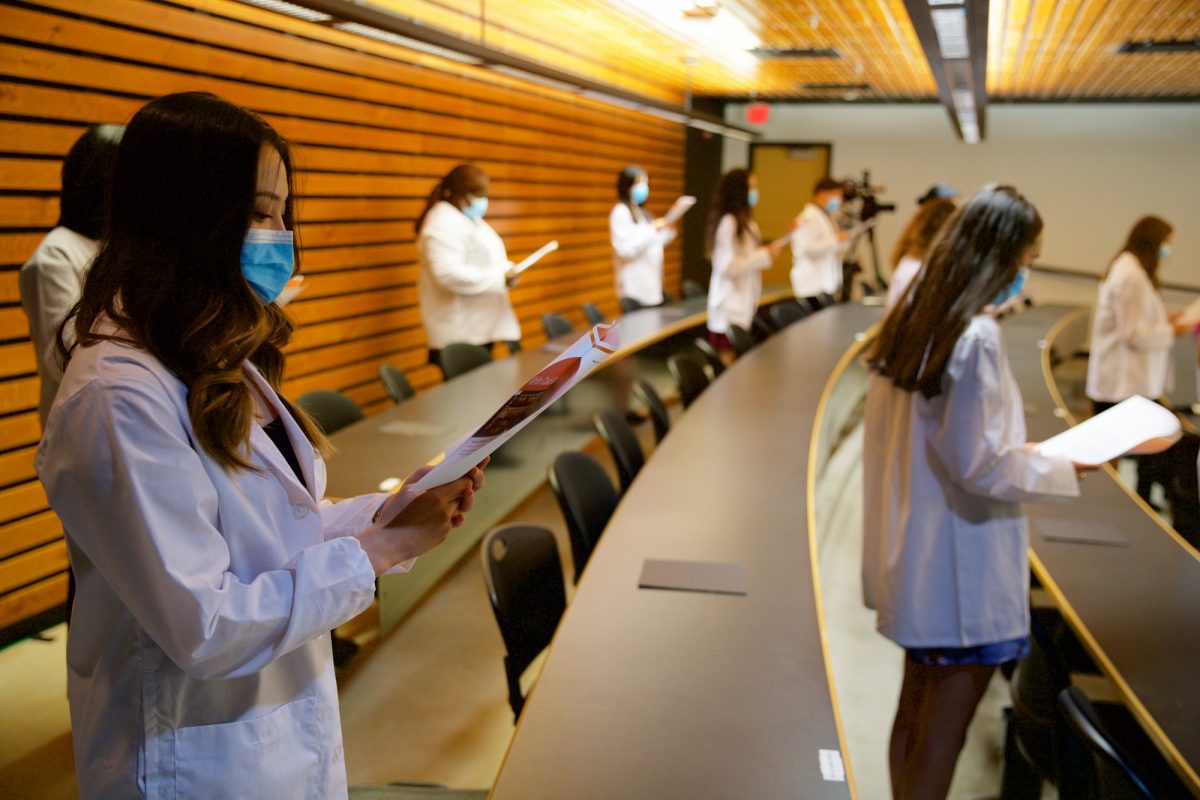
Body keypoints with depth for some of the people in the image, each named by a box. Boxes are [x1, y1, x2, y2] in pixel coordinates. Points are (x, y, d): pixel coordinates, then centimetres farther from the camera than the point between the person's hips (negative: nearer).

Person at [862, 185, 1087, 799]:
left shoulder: (913, 318, 4)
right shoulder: (976, 336, -21)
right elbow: (980, 467, -21)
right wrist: (1066, 470, -7)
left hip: (914, 558, 8)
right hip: (961, 570, -8)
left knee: (914, 713, 20)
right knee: (942, 733, 7)